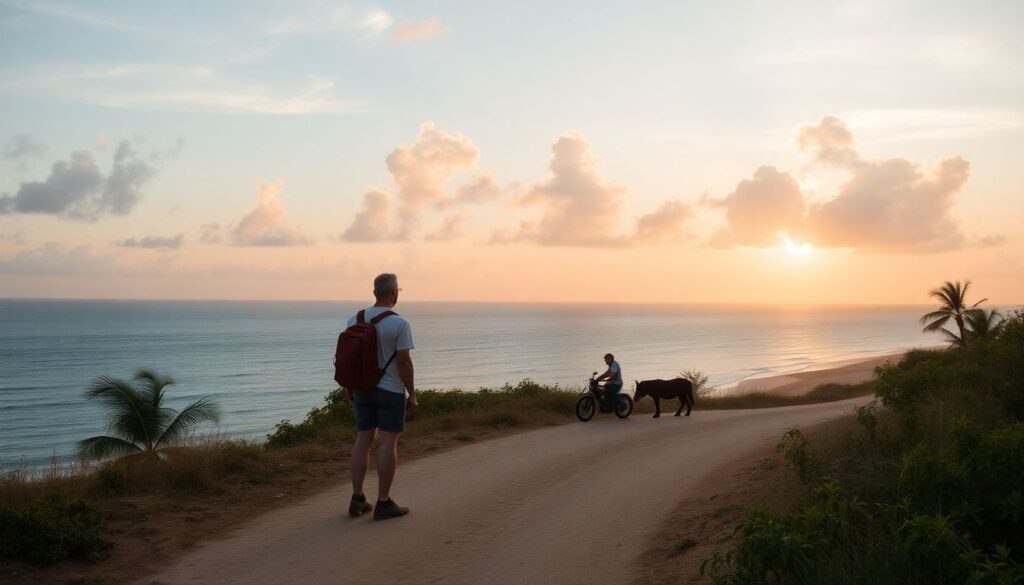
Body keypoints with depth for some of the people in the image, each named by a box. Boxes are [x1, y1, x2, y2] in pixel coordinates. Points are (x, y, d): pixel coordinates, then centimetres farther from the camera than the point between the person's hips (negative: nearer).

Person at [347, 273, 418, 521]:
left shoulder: (355, 319, 1)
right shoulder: (399, 323, -15)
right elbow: (404, 361, -15)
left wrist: (349, 386, 17)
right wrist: (412, 394, -6)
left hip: (363, 388, 5)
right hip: (391, 390, -5)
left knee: (363, 440, 11)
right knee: (388, 443, 0)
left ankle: (357, 499, 13)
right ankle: (384, 503, 3)